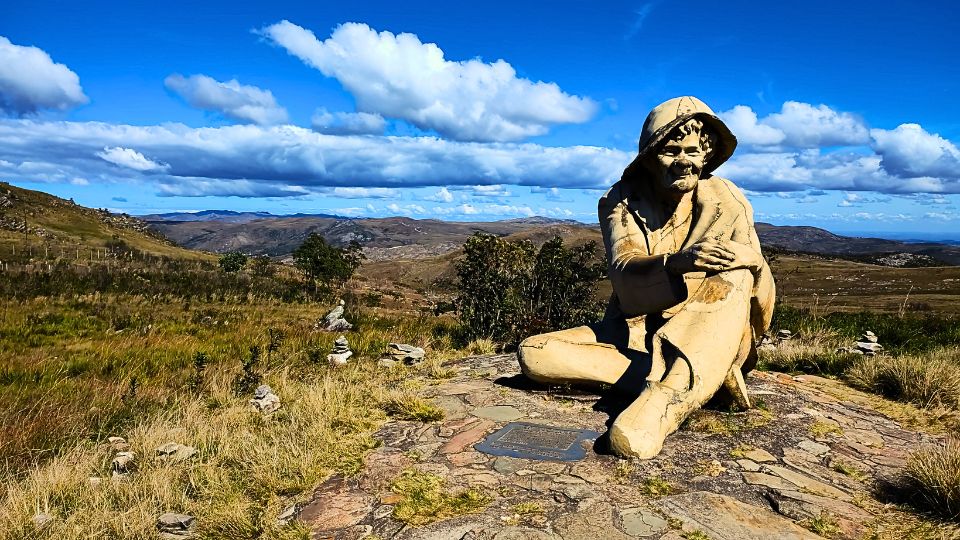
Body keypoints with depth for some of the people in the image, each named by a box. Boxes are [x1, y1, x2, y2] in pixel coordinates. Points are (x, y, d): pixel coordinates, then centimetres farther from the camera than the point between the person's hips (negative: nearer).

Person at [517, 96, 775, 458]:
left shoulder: (727, 203, 0)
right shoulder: (620, 201, -2)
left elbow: (755, 283, -6)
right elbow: (624, 275, -19)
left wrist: (749, 261, -31)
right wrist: (676, 262, -41)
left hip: (705, 338, 0)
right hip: (632, 332, 1)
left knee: (736, 277, -29)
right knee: (534, 355, -24)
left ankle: (663, 402, -47)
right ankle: (705, 378, -29)